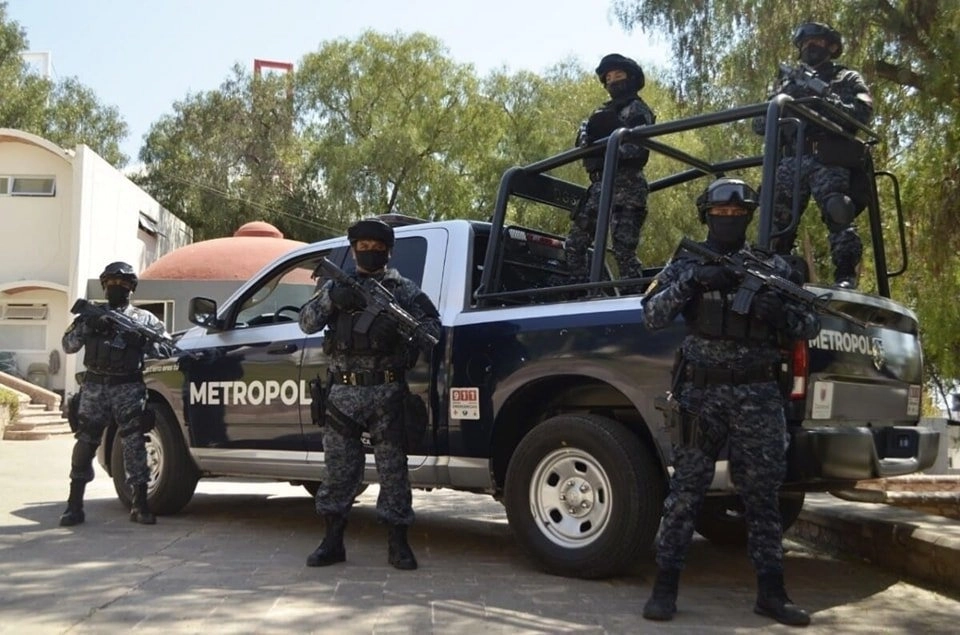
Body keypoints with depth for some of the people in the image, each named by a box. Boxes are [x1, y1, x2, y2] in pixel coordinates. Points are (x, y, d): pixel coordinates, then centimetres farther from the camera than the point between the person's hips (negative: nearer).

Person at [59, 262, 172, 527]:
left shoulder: (143, 319, 9)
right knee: (85, 442, 2)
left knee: (134, 443, -6)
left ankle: (140, 504, -1)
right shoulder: (92, 315, 14)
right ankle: (74, 505, 9)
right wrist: (84, 324, -10)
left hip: (128, 388, -2)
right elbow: (69, 345, 6)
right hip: (94, 387, 2)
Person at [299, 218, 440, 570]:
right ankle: (333, 541, 14)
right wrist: (330, 298, -14)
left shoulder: (403, 288, 8)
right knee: (338, 466, 5)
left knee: (392, 466, 1)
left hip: (386, 391, -2)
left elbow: (433, 324, 3)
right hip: (343, 392, 2)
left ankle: (398, 542, 9)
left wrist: (403, 334, -17)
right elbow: (306, 322, 4)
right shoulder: (336, 285, 14)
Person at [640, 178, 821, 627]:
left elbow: (811, 325, 9)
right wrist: (690, 281, -20)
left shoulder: (773, 267, 10)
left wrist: (781, 313, -13)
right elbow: (652, 316, -6)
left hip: (757, 395, 2)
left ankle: (771, 592, 15)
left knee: (762, 493, 6)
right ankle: (665, 587, 7)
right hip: (701, 393, -1)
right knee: (685, 490, 0)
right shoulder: (687, 263, 6)